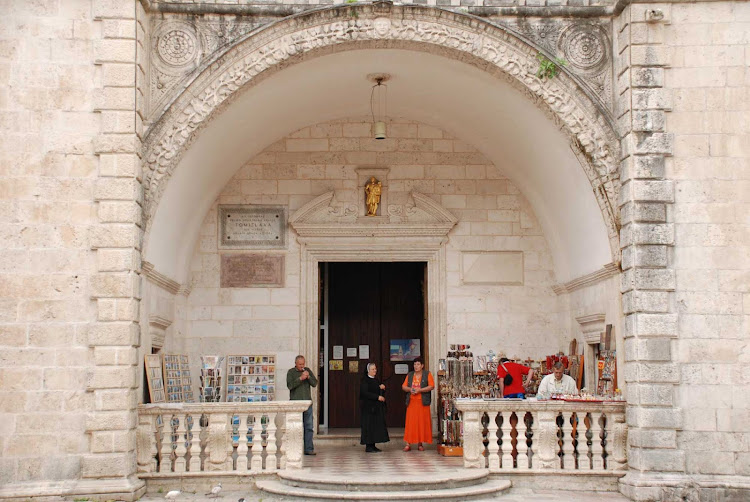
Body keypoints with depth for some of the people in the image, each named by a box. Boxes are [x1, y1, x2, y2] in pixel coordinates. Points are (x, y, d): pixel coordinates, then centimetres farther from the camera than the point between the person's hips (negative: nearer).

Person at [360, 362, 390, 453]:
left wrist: (382, 388, -2)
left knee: (376, 424, 6)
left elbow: (381, 393, 20)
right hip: (368, 406, -8)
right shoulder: (365, 380, -8)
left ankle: (373, 445, 11)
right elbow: (365, 393, -18)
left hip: (377, 407, 8)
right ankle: (368, 446, -3)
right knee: (369, 425, -6)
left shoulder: (376, 380, 15)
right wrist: (377, 397, -21)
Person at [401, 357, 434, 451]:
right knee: (410, 422, -3)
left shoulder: (427, 374, 3)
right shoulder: (410, 375, 14)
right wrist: (410, 389, -10)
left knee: (422, 422, 0)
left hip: (422, 402, -2)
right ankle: (408, 444, -2)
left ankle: (420, 443, 7)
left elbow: (431, 386, -6)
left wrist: (420, 390, -16)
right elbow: (403, 386, 11)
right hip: (411, 402, 2)